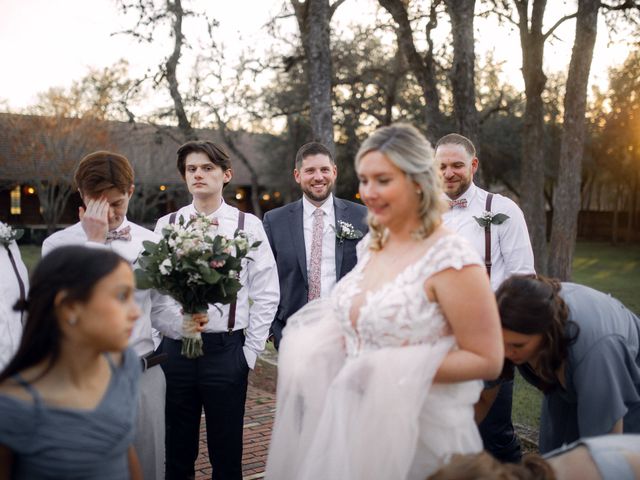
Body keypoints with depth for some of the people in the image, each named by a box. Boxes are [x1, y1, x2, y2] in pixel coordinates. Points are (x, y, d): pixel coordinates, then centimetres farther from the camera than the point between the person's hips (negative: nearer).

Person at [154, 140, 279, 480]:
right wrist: (156, 344, -2)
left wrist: (251, 350, -2)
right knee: (177, 452, 13)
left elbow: (266, 293, 0)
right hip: (173, 348, 2)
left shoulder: (247, 225, 0)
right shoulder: (166, 225, 4)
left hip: (225, 350, -1)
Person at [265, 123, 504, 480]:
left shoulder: (450, 259, -19)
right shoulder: (371, 245, 3)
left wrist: (401, 371, -22)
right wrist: (326, 340, -1)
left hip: (420, 438, -6)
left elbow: (487, 361, -16)